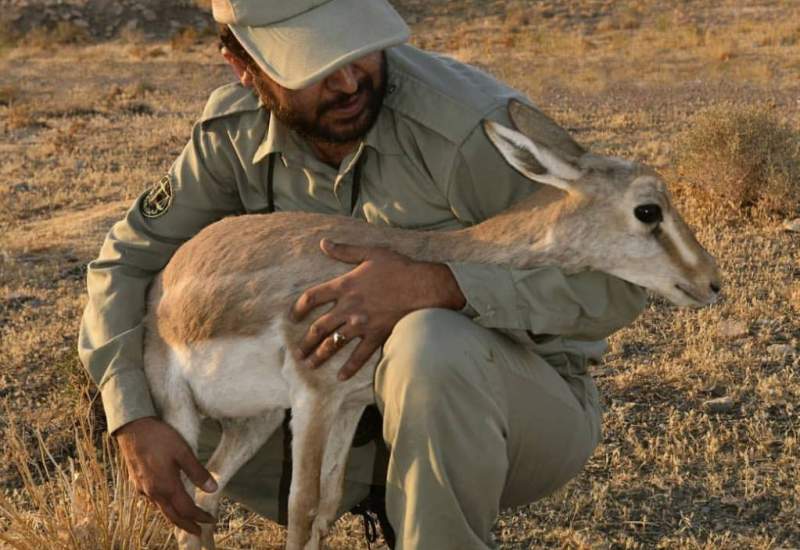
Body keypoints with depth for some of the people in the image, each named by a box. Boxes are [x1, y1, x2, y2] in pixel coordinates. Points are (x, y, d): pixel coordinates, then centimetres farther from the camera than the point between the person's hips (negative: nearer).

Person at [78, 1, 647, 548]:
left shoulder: (471, 122, -27)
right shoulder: (237, 129, -9)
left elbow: (619, 281, -26)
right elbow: (129, 261, 0)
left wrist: (435, 285, -38)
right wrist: (134, 422, -15)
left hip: (531, 403, -5)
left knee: (431, 347, -38)